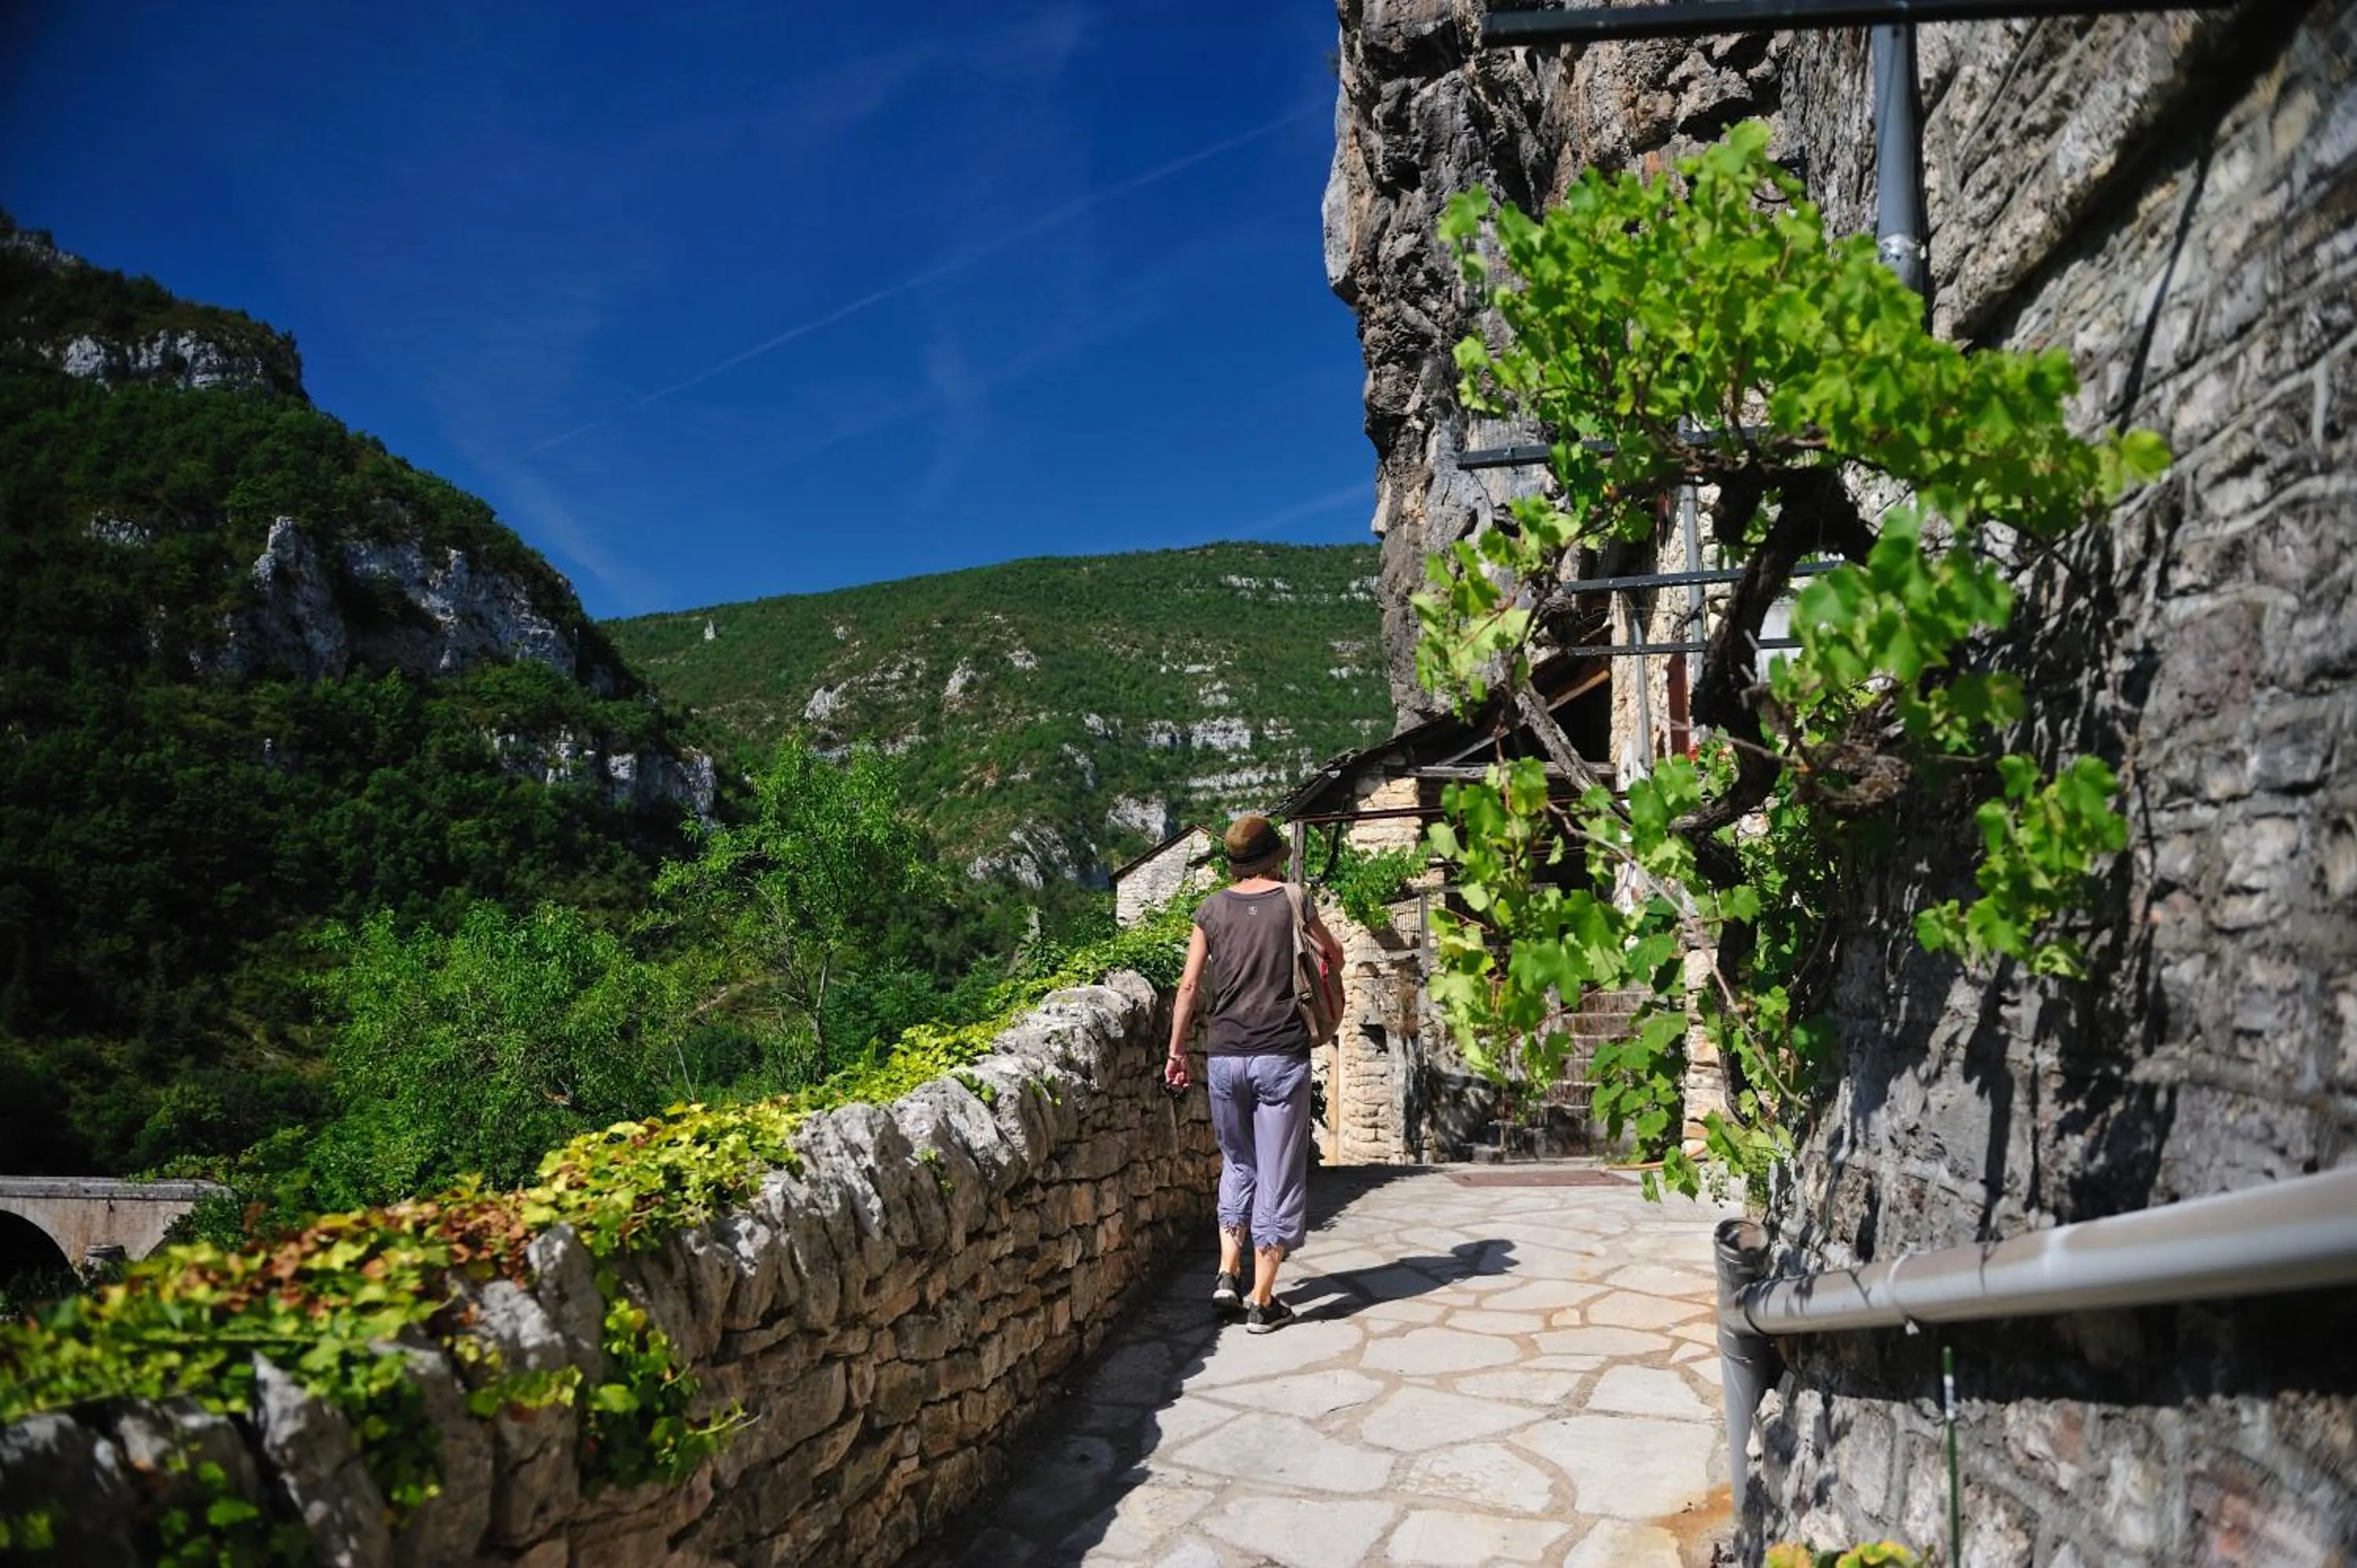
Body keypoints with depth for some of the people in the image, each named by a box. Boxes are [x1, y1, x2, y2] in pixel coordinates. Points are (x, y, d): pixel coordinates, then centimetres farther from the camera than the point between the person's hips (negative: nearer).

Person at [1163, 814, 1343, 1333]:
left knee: (1237, 1163, 22)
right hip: (1281, 1056, -3)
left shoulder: (1212, 909, 4)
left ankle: (1228, 1271, 13)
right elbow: (1334, 955, 15)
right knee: (1278, 1174, 4)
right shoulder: (1293, 902, -1)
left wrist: (1176, 1051, 10)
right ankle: (1262, 1301, 6)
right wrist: (1330, 974, 36)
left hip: (1225, 1056, 3)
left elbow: (1189, 985, 3)